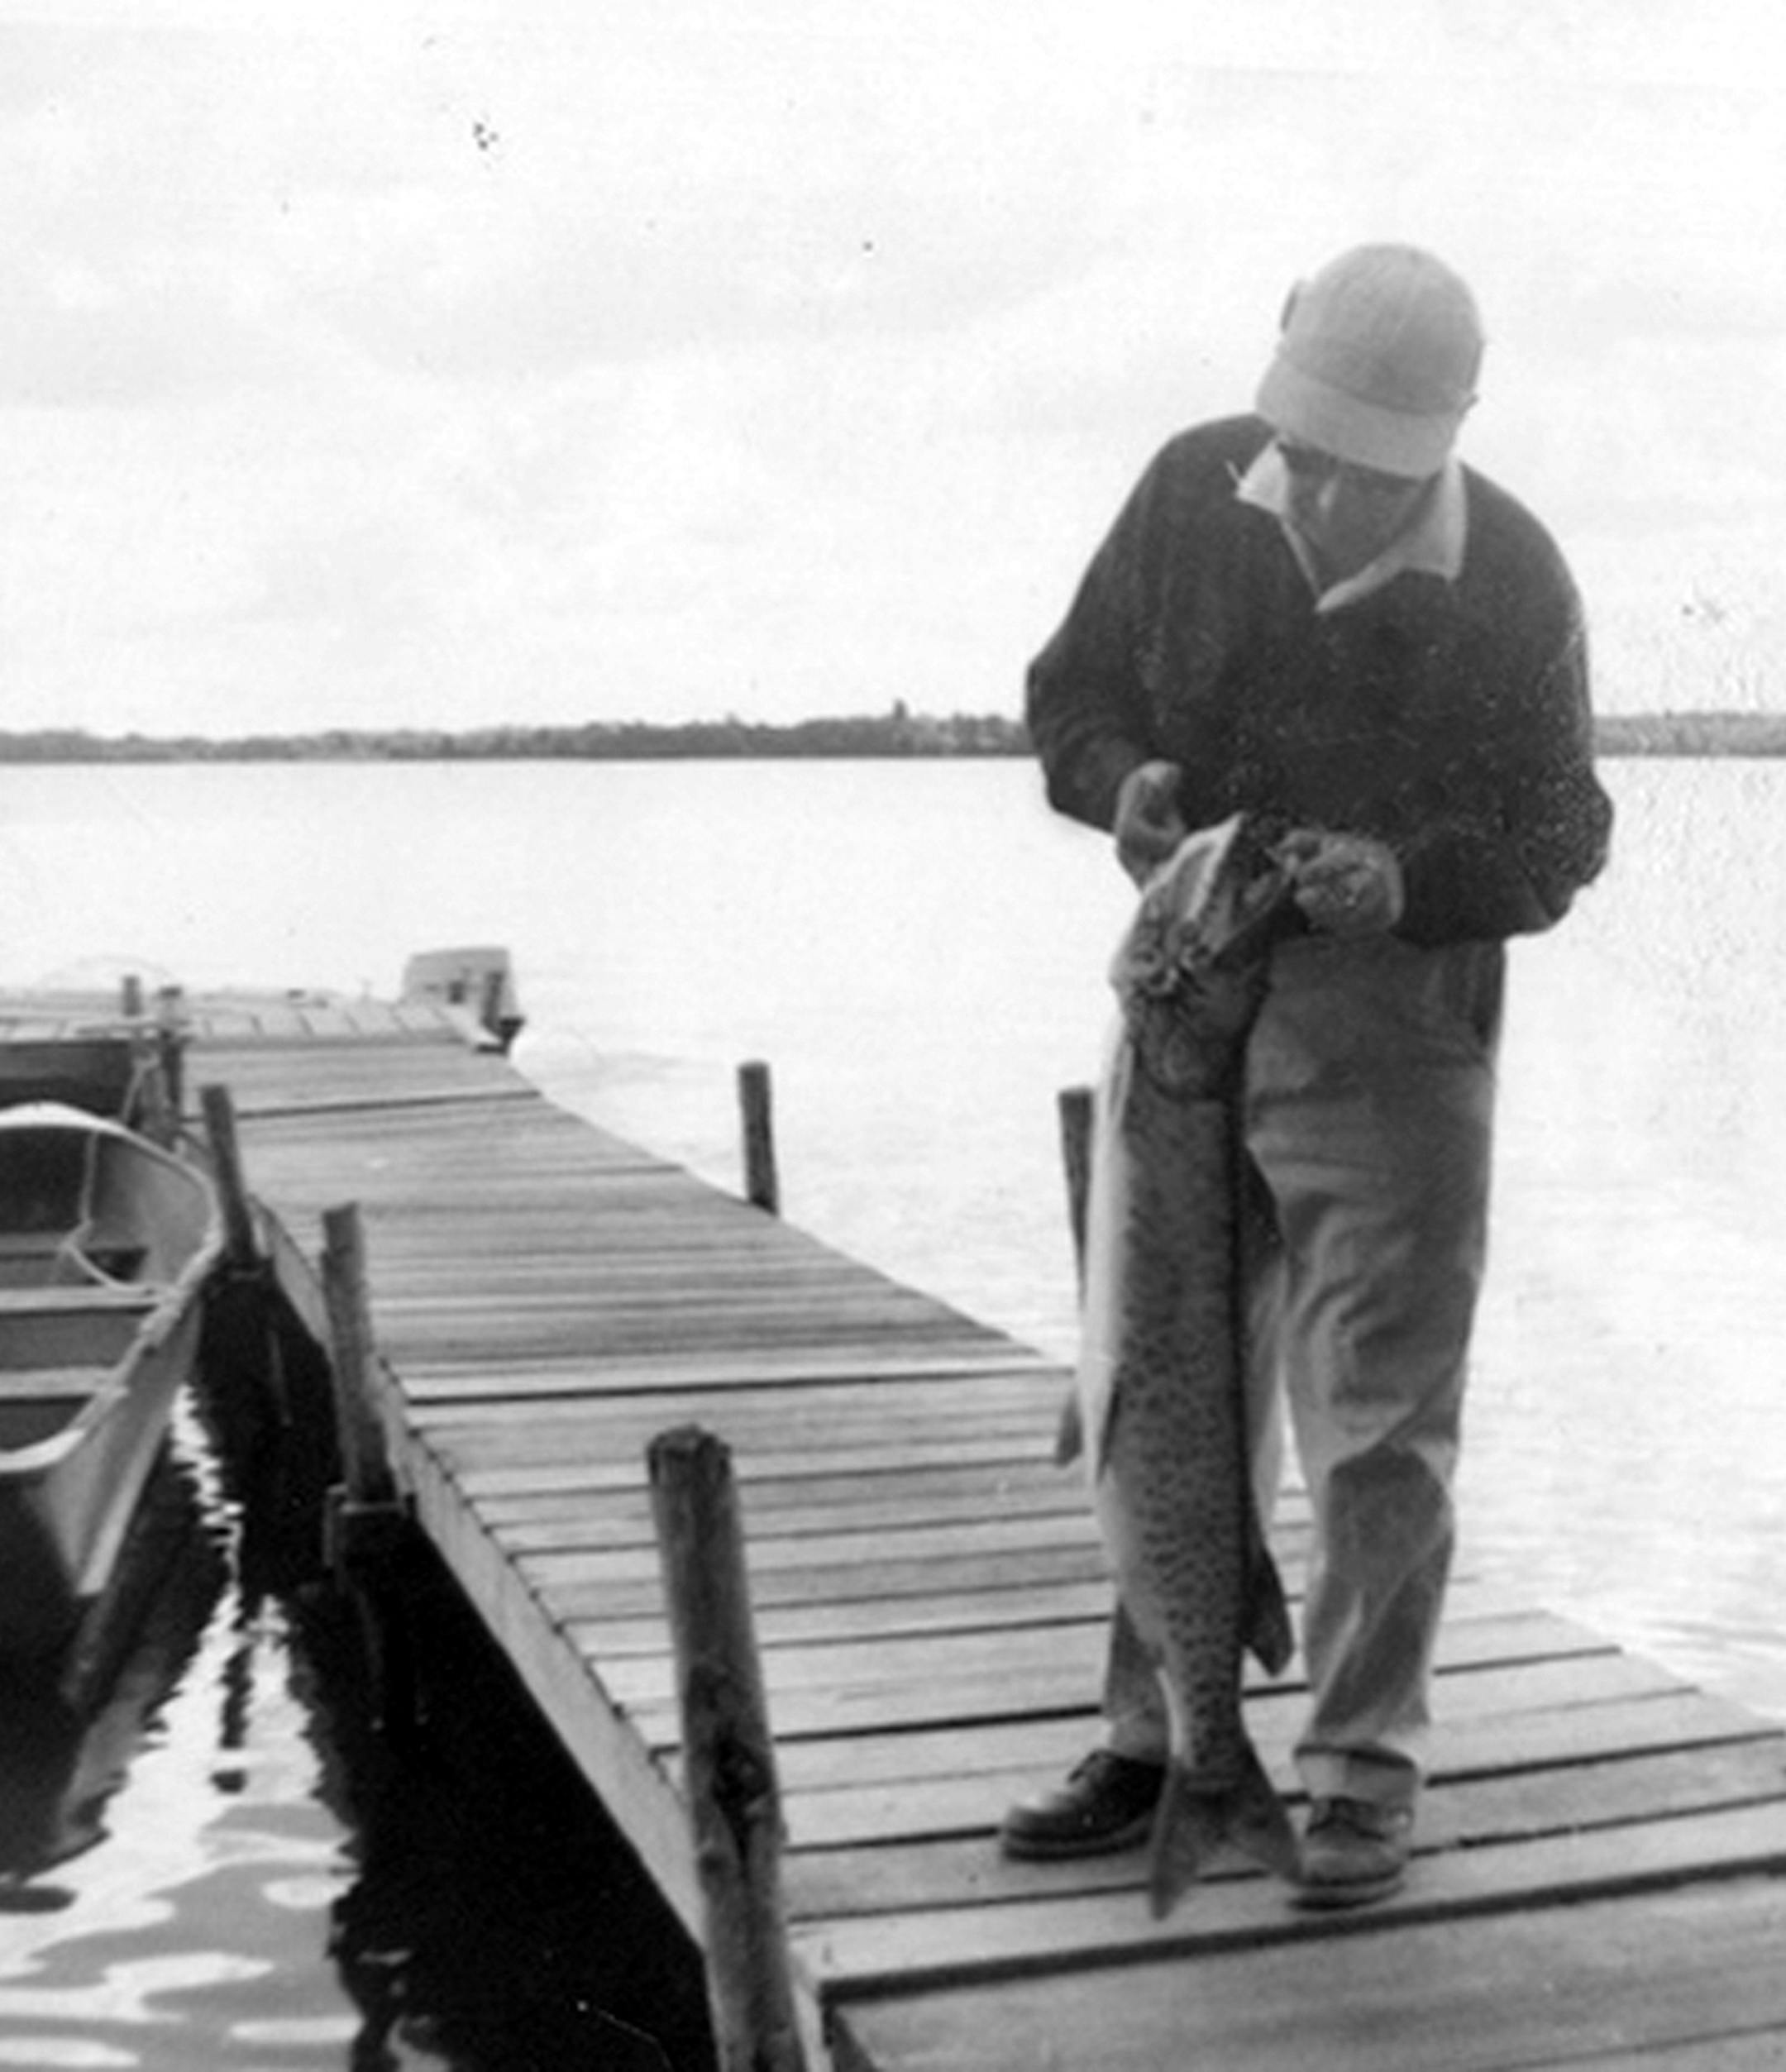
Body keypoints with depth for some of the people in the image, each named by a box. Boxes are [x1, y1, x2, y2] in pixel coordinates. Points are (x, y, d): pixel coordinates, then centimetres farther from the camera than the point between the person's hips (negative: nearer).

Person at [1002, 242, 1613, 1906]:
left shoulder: (1511, 581, -11)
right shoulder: (1193, 490, -5)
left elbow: (1559, 836, -6)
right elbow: (1071, 687, 6)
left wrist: (1409, 879, -25)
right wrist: (1122, 779, -16)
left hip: (1392, 1034, -3)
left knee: (1378, 1422, 1)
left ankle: (1362, 1774, 16)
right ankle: (1154, 1740, 26)